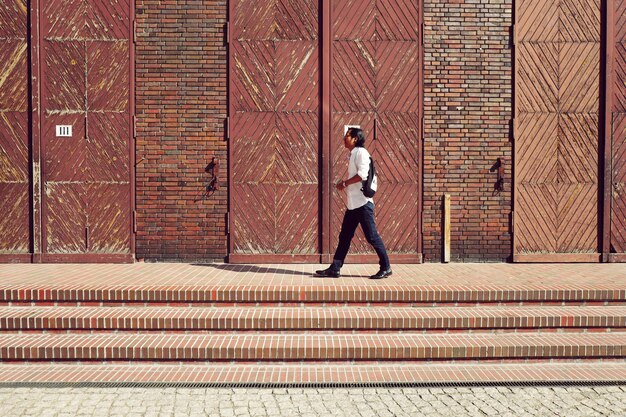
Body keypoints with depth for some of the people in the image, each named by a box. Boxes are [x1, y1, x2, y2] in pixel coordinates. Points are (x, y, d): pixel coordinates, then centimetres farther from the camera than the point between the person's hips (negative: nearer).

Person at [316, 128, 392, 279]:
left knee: (372, 236, -3)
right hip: (353, 203, 9)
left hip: (363, 202, -9)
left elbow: (362, 174, -22)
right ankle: (334, 268, 11)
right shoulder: (353, 154, 19)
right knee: (344, 236, 8)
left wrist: (344, 183, -14)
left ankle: (386, 268, 7)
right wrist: (344, 184, 6)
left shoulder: (361, 152, -9)